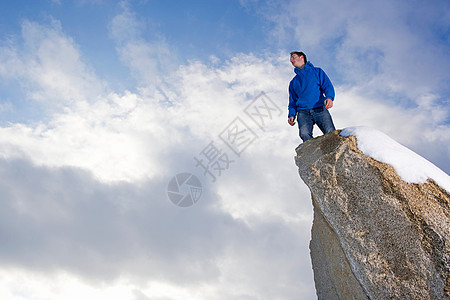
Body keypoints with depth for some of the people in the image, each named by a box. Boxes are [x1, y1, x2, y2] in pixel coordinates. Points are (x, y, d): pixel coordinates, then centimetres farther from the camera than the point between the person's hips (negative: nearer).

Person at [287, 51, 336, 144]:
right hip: (303, 112, 2)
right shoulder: (293, 82, 29)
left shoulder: (317, 71, 21)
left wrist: (329, 97, -15)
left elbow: (328, 86, 8)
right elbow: (292, 101, 24)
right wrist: (291, 115, 4)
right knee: (304, 133, -29)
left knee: (331, 133, -25)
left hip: (320, 109, -2)